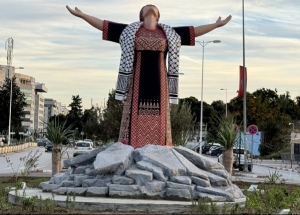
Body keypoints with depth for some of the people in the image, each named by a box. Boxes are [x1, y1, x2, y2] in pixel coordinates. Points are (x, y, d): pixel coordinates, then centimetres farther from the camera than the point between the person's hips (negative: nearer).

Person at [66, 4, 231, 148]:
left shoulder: (169, 33, 13)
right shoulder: (129, 30, 10)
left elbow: (194, 31, 17)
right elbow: (104, 25, 10)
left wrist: (216, 25, 16)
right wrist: (81, 15, 5)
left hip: (158, 82, 1)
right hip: (138, 82, -1)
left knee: (157, 121, -2)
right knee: (136, 119, -5)